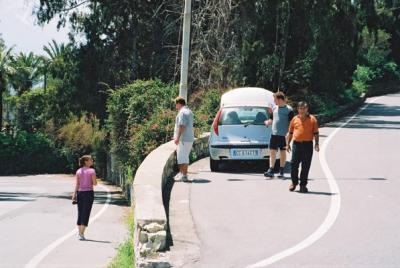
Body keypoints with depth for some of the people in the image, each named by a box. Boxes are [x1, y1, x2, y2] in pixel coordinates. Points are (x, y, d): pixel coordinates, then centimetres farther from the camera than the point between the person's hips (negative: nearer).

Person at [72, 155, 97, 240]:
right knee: (85, 214, -1)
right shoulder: (92, 171, -7)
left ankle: (79, 233, 17)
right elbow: (95, 183, -6)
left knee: (80, 213, 13)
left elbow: (77, 184, 2)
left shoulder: (78, 171, 5)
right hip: (88, 192, -4)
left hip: (80, 192, 4)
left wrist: (74, 194, 4)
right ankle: (82, 234, -7)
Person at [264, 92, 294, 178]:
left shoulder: (289, 110, -6)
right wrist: (267, 122, -1)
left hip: (283, 135, -5)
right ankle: (271, 171, -2)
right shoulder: (274, 108, 11)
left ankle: (281, 171, 14)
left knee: (283, 153, 6)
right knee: (272, 152, -1)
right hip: (274, 134, 5)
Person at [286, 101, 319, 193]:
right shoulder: (295, 119, 9)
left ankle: (303, 185, 10)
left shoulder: (312, 119, 4)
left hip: (308, 144, -2)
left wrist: (317, 144, -5)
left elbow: (316, 133, 4)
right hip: (296, 144, 2)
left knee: (306, 166, 1)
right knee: (294, 164, 2)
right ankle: (294, 182, 19)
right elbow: (290, 132, 16)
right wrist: (288, 143, 11)